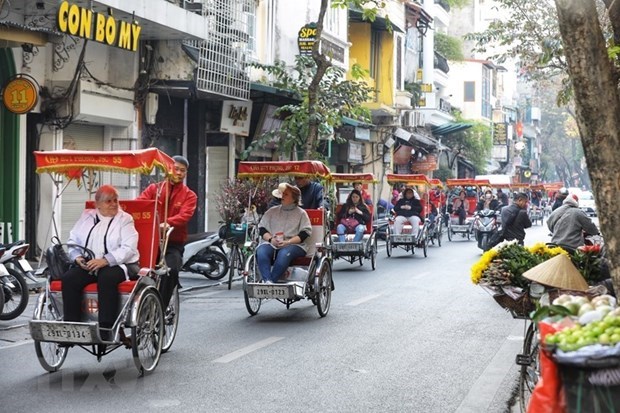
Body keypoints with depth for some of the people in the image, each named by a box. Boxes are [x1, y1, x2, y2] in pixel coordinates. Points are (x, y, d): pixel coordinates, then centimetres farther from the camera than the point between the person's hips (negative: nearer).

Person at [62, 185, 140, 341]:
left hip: (118, 265, -4)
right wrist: (78, 257, -6)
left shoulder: (124, 219, 3)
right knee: (69, 278, -23)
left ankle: (106, 329, -34)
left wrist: (105, 261, -21)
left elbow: (128, 248, -10)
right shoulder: (86, 217, 17)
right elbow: (72, 241, 16)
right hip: (87, 266, 4)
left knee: (107, 278, -36)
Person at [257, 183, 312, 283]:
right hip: (271, 244, 3)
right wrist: (271, 239, -7)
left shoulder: (301, 213, 12)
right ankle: (267, 281, -43)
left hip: (294, 245, -3)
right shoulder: (272, 211, 21)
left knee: (284, 253, -38)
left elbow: (305, 233, 0)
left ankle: (271, 281, -39)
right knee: (261, 251, -31)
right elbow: (262, 228, 14)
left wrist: (288, 242, -14)